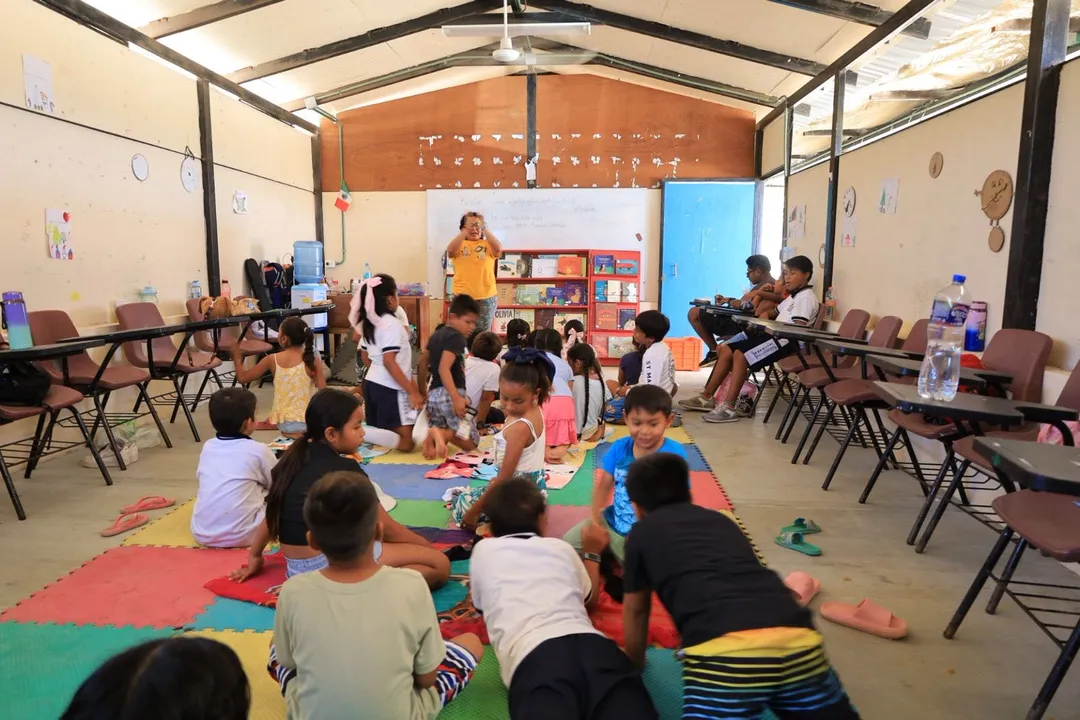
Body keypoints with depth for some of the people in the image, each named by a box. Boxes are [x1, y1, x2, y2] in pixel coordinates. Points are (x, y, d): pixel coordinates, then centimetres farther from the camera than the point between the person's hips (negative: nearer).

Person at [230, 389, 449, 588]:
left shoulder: (293, 459, 7)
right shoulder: (345, 470, -13)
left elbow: (274, 512, 19)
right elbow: (388, 530, -4)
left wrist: (255, 556, 35)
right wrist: (429, 547, 10)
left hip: (298, 569, 9)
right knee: (439, 564, -10)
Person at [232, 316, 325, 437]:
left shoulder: (273, 360, -5)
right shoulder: (313, 361, -10)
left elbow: (242, 378, 6)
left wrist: (237, 357, 20)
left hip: (283, 422, 4)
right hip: (308, 421, -4)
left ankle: (292, 433, 13)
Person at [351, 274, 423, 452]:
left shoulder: (369, 323, 10)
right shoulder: (391, 324, -15)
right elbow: (389, 362, -21)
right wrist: (412, 392, -19)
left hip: (371, 382, 9)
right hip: (390, 388, -9)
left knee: (378, 430, 18)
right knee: (405, 442, -7)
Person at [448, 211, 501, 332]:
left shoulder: (488, 244, 7)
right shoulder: (459, 244, 7)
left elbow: (499, 249, -14)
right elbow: (450, 250, -15)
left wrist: (485, 229, -10)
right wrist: (465, 231, -14)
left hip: (486, 297, 0)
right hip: (462, 297, 0)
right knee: (462, 333, 4)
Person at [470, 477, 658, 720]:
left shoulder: (484, 551, 24)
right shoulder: (561, 547, 29)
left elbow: (481, 604, 43)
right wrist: (592, 553, 63)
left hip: (533, 655, -2)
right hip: (590, 643, 2)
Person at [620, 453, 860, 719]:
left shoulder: (642, 533, 24)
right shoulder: (721, 520, 34)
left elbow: (635, 610, 35)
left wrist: (635, 664, 53)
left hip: (724, 649, -5)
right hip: (797, 637, 5)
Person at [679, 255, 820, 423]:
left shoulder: (806, 297, -7)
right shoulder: (793, 297, 26)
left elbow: (799, 329, -18)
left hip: (785, 341, -10)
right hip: (775, 336, 10)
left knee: (741, 355, -28)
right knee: (726, 350, -1)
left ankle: (729, 407, -28)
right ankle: (707, 397, -1)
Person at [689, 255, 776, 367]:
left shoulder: (765, 287, -22)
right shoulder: (772, 285, 9)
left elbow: (745, 305, -30)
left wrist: (729, 300, -10)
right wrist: (727, 300, 5)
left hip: (740, 326, -11)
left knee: (694, 313, -6)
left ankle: (714, 351, 2)